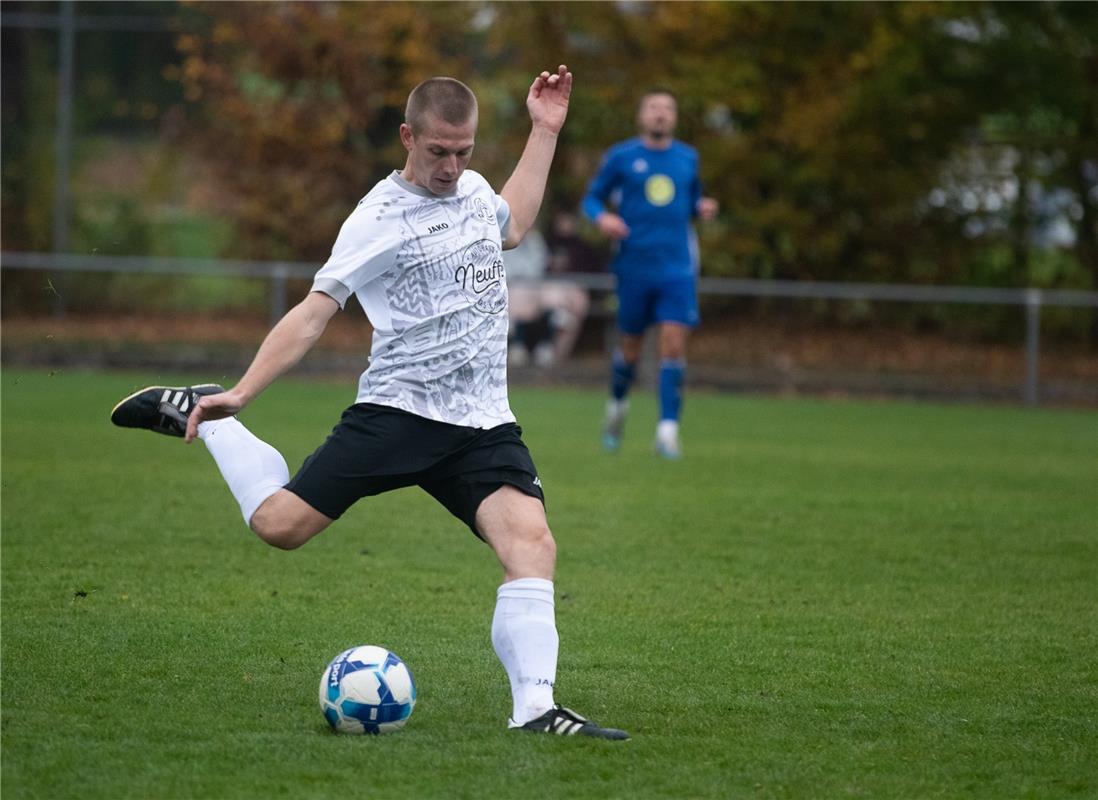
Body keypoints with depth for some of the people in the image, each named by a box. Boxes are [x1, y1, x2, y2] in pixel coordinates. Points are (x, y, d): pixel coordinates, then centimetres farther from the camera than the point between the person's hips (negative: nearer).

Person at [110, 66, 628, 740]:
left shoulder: (473, 189, 14)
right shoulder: (380, 217, -7)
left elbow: (511, 225, 40)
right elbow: (315, 310, -8)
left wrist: (545, 131, 36)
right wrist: (241, 393, -15)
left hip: (484, 425, 5)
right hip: (396, 411, -5)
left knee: (533, 545, -18)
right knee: (279, 524, -10)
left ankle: (535, 707, -20)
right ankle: (202, 418, 16)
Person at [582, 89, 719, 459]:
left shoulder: (687, 158, 9)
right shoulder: (621, 157, 1)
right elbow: (592, 197, 7)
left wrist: (703, 207, -1)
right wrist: (602, 217, -15)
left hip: (677, 268, 1)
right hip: (635, 266, -1)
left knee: (674, 342, -12)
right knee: (631, 348, 7)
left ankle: (668, 429, -12)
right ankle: (617, 404, 37)